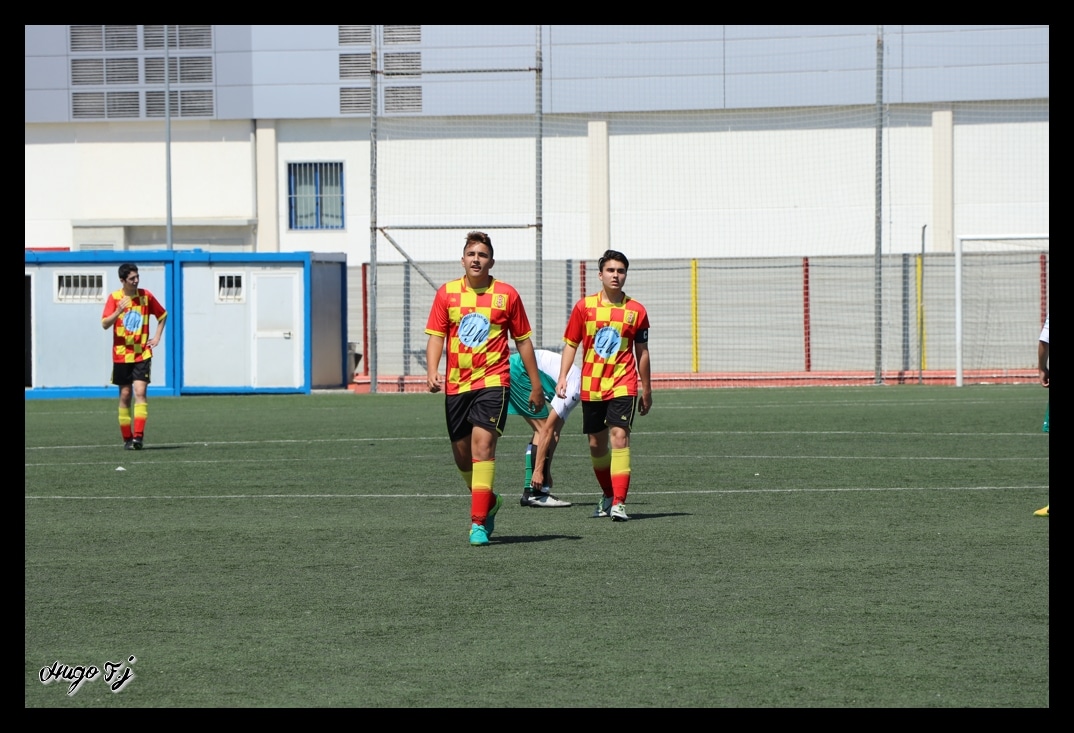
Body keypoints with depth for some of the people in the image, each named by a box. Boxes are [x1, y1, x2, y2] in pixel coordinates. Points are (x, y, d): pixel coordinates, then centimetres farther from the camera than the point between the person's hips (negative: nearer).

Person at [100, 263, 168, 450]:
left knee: (140, 392, -14)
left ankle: (138, 436, -20)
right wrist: (118, 312, -27)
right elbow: (104, 324, -10)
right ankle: (127, 438, 12)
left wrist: (157, 337, 7)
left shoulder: (146, 296, 1)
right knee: (125, 395, 4)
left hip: (142, 354, 0)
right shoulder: (114, 297, -3)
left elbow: (163, 315, 17)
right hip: (121, 355, 0)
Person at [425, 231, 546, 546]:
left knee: (483, 444, -18)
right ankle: (489, 502, 36)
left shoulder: (507, 295, 2)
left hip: (492, 381, -3)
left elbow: (523, 340, 8)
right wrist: (432, 371, -14)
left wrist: (536, 385, 10)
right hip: (455, 385, 3)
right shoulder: (446, 293, 6)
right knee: (461, 454, 8)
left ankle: (478, 523, -18)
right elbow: (436, 336, 3)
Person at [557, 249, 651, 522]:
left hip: (623, 385, -2)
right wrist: (562, 377, -4)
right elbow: (570, 344, 7)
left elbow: (642, 352, 9)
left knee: (619, 437, -17)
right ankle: (608, 495, 31)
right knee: (596, 444, 10)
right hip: (591, 387, 2)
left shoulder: (636, 311, 2)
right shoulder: (584, 307, 3)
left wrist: (646, 390, 13)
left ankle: (619, 503, -20)